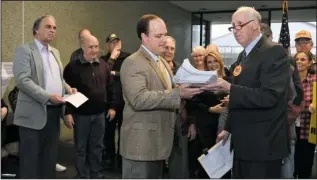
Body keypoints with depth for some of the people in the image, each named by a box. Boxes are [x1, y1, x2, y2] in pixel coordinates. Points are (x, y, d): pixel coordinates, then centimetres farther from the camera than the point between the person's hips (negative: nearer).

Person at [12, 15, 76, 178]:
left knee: (50, 158, 16)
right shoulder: (24, 50, -7)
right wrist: (48, 96, -25)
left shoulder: (55, 52, 16)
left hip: (54, 112, 7)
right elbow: (22, 80, -18)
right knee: (30, 160, 2)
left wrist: (67, 88, 2)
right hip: (34, 114, -7)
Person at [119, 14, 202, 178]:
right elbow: (139, 99, -26)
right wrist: (178, 93, -29)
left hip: (158, 141, 9)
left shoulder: (162, 62, 16)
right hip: (141, 143, -9)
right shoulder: (133, 63, -13)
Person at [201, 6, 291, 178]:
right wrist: (229, 128, 17)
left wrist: (229, 88, -28)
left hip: (263, 144, -8)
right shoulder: (243, 56, 14)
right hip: (243, 142, 8)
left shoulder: (273, 51, -13)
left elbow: (269, 96, -24)